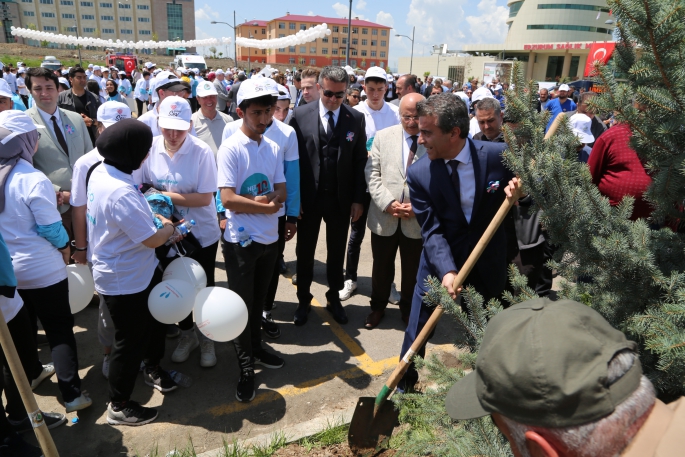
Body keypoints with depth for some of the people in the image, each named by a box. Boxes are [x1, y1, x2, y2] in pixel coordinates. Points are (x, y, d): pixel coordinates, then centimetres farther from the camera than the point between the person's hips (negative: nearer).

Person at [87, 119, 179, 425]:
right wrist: (170, 228, -6)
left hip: (141, 271, 10)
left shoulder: (101, 172, -2)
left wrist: (153, 216, 1)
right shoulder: (121, 193, -33)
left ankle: (152, 368, 51)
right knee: (130, 341, 8)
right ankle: (119, 406, 29)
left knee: (155, 318, 26)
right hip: (125, 281, -9)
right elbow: (152, 239, -26)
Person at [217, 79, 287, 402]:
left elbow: (281, 193, 2)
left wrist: (256, 201, -18)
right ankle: (246, 369, 22)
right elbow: (228, 199, -20)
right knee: (241, 304, 7)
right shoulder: (231, 149, -13)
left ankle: (255, 349, 40)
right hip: (241, 241, -5)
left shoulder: (273, 148, 5)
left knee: (259, 300, 20)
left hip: (269, 239, 5)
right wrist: (268, 206, -12)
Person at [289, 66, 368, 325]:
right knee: (305, 252, 13)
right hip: (308, 197, -1)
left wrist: (358, 199, -3)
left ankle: (334, 298, 34)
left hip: (341, 199, 1)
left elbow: (360, 162, 0)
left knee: (337, 251, 15)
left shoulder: (356, 119, -3)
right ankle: (303, 299, 32)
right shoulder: (300, 115, -6)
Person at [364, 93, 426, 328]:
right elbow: (372, 174, -2)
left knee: (413, 270, 15)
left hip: (419, 219, -2)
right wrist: (388, 203, -13)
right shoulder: (383, 137, 2)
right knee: (381, 267, 17)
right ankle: (378, 306, 39)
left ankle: (408, 308, 38)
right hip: (384, 217, 2)